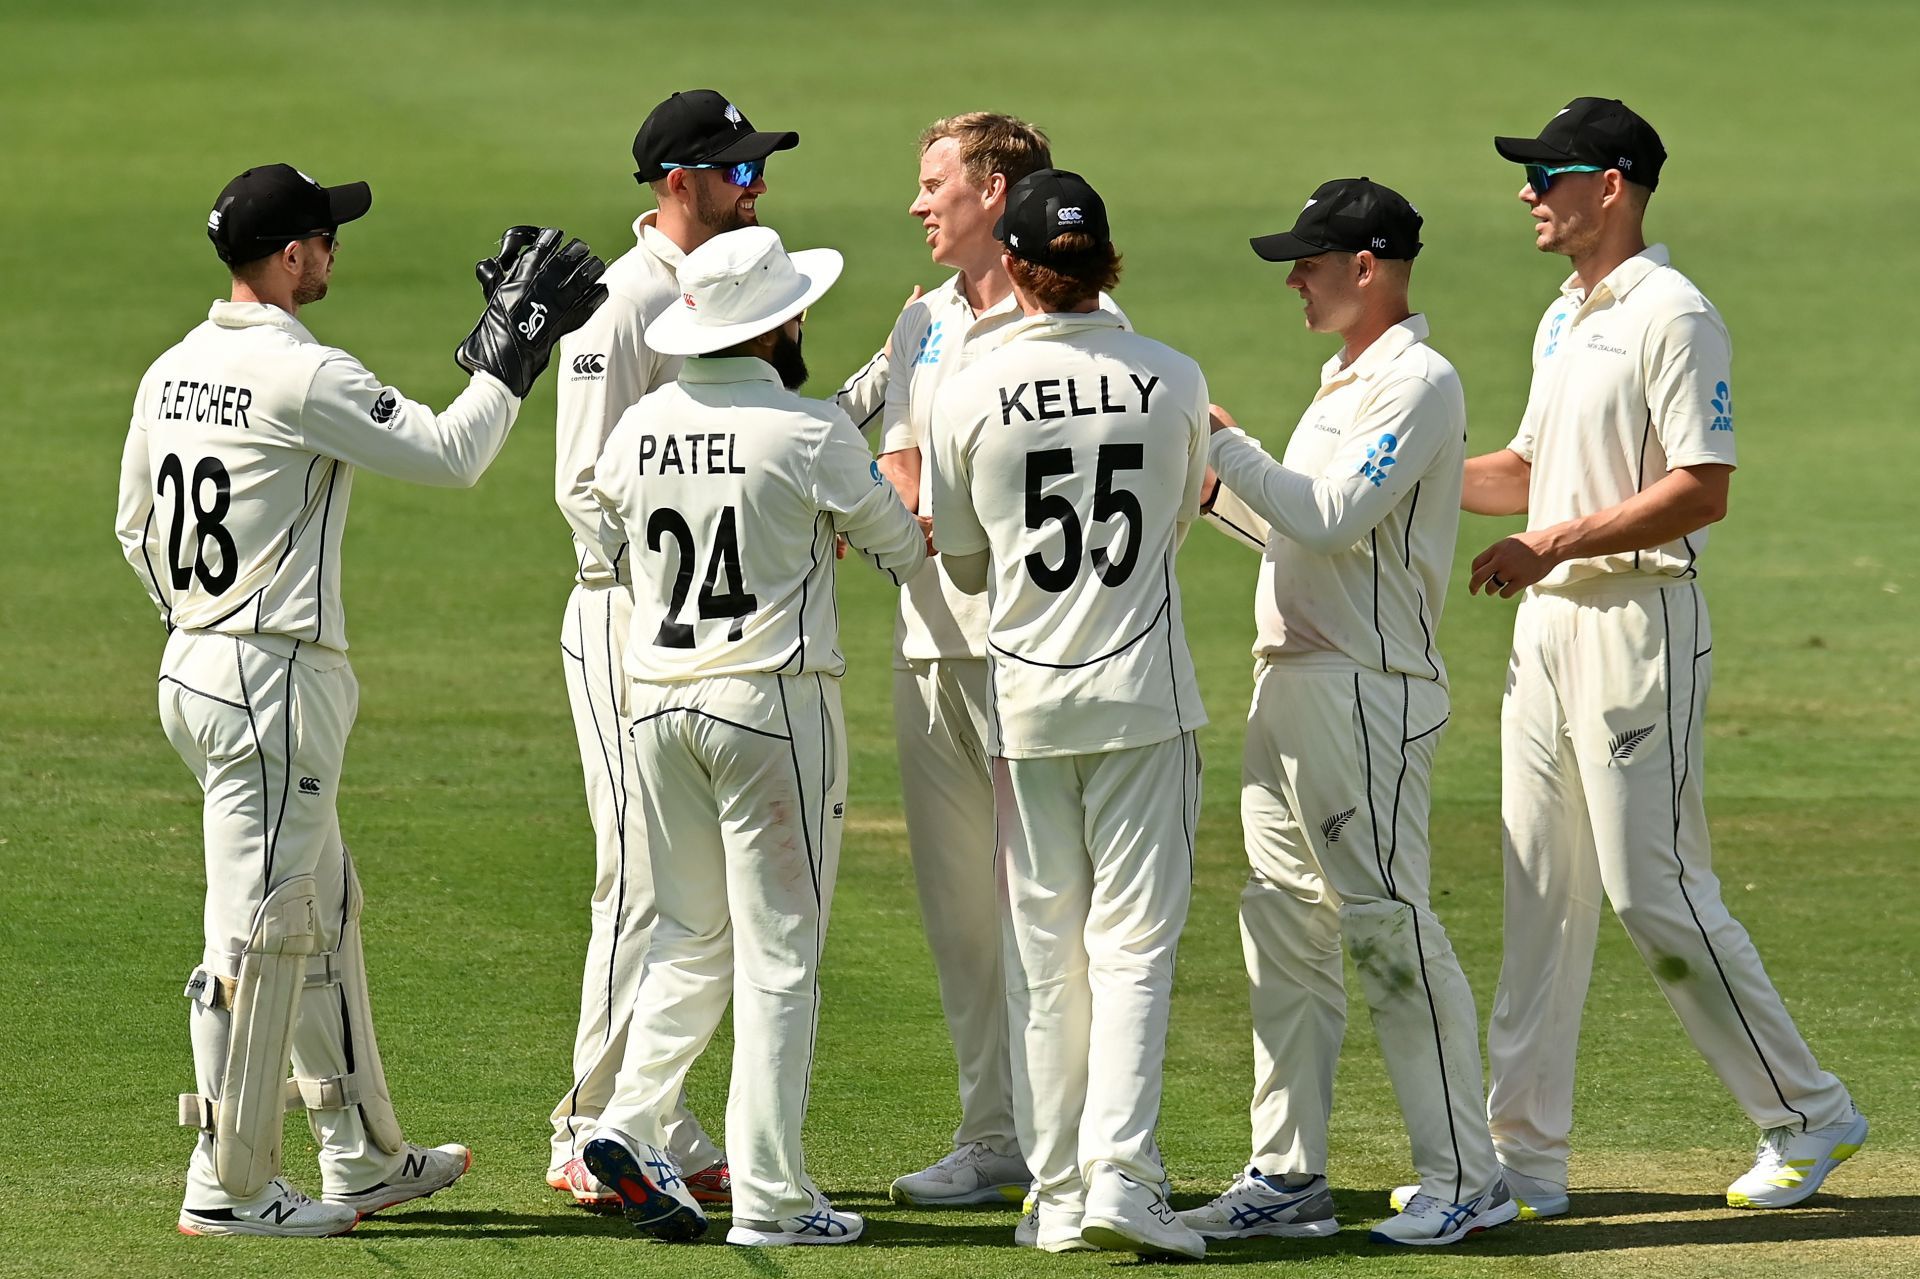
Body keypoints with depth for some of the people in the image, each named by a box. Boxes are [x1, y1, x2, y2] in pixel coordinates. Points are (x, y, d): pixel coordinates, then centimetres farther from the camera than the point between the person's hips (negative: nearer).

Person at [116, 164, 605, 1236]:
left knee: (324, 915, 18)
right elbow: (452, 453, -14)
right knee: (260, 927, -5)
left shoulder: (173, 374, 10)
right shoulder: (302, 375, -17)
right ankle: (228, 1186, -2)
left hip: (196, 663, 10)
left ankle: (365, 1157, 25)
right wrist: (510, 352, -2)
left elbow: (137, 528, 18)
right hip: (275, 682, -10)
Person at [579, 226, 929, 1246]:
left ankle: (633, 1119, -1)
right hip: (772, 701, -5)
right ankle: (769, 1194, 0)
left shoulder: (637, 430, 4)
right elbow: (902, 549, 0)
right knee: (779, 951, 0)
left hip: (655, 700, 5)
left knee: (691, 937, 17)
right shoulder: (809, 434, -11)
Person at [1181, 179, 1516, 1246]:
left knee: (1391, 930, -10)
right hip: (1291, 681, 10)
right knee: (1286, 936, 10)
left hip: (1368, 690, -10)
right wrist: (1211, 477, 13)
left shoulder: (1419, 383, -12)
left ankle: (1466, 1178, -7)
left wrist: (1223, 442, -14)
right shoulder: (1345, 383, 19)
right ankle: (1289, 1177, 14)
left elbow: (1333, 519, -21)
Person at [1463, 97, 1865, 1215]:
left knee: (1657, 891, -8)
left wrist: (1554, 544, -20)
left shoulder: (1672, 317, -13)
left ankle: (1809, 1115, 4)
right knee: (1541, 895, 7)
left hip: (1639, 625, -9)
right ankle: (1526, 1157, 8)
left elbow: (1702, 492, -19)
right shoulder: (1565, 321, 17)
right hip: (1547, 622, 9)